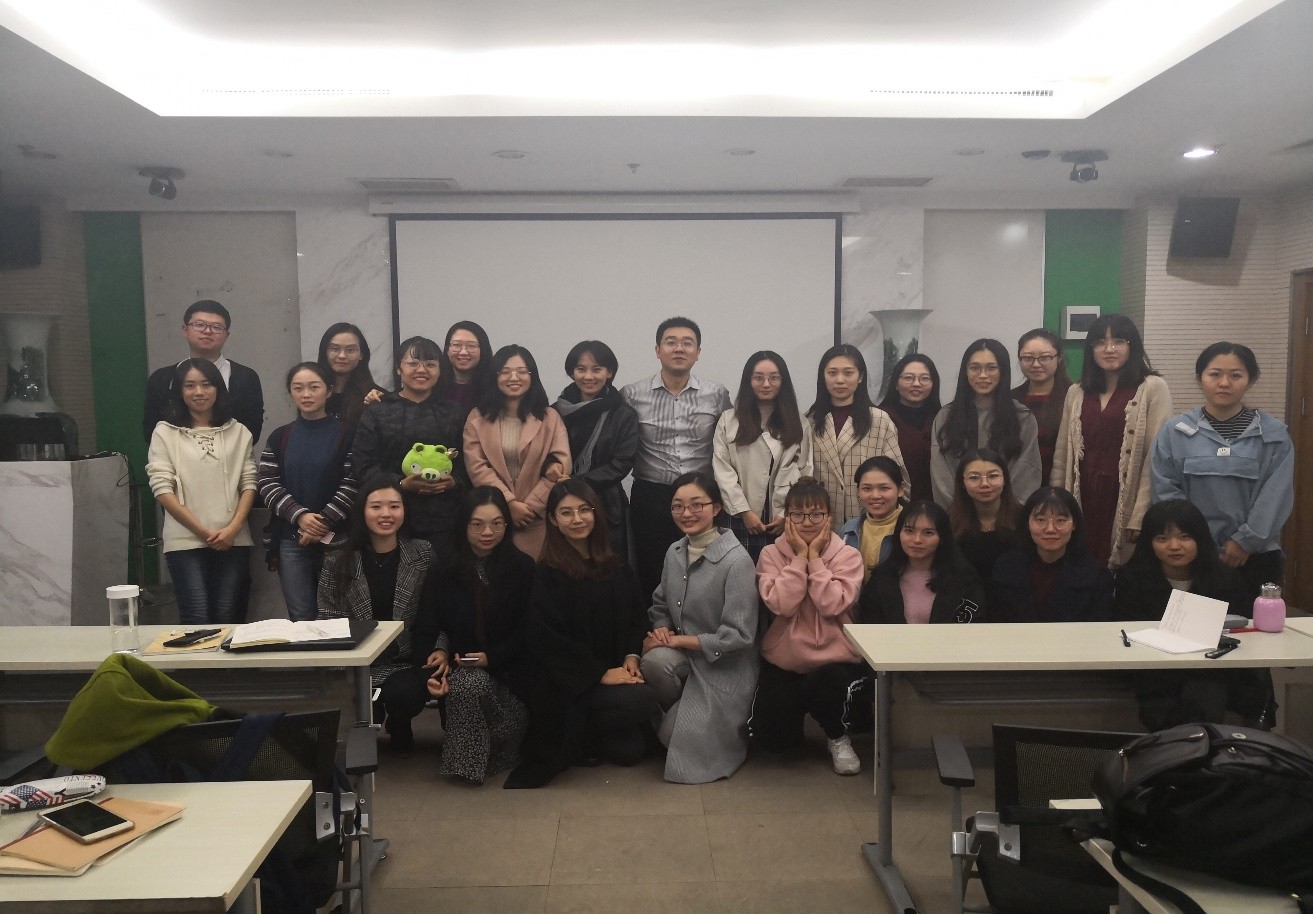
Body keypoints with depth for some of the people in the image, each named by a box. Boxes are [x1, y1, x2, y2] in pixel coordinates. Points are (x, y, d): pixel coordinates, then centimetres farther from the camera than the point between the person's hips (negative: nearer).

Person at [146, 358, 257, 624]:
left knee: (228, 619, 0)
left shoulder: (238, 432, 12)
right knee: (197, 620, -9)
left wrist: (233, 527, -7)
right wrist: (203, 532, -8)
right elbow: (162, 488, -2)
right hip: (185, 542, -2)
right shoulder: (165, 433, 5)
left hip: (233, 541, 2)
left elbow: (249, 483, 8)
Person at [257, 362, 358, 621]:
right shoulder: (280, 437, 11)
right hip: (291, 540, 3)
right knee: (300, 618, 3)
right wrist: (299, 515, -12)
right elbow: (266, 484, 3)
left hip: (335, 539, -2)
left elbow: (352, 484, -7)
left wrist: (323, 523, -14)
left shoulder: (345, 434, 1)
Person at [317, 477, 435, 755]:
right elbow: (328, 620, 2)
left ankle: (398, 726, 10)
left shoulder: (424, 555, 2)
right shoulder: (338, 562, 2)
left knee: (403, 696, -30)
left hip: (406, 661, 0)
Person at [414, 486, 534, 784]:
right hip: (458, 666, 1)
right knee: (469, 685, -33)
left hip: (506, 669, -1)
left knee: (472, 685, -32)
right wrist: (437, 654, -19)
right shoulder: (444, 567, 7)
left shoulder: (522, 566, 2)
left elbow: (526, 631, -2)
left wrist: (491, 658, -16)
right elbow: (426, 626, 4)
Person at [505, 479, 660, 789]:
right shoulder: (546, 574, -9)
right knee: (645, 700, -27)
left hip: (616, 673, 5)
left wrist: (631, 656, -7)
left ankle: (588, 735, 17)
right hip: (567, 685, -5)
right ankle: (575, 739, 0)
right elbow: (548, 639, -13)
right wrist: (600, 673, -17)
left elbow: (635, 616, 13)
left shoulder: (615, 567, 10)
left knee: (630, 750, -15)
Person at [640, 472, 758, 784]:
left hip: (724, 667, -5)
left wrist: (678, 640, -16)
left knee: (672, 737, -16)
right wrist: (661, 630, -10)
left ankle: (734, 723, 15)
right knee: (654, 661, -30)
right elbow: (660, 608, 14)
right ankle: (680, 713, 1)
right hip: (682, 654, 5)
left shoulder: (736, 560, -19)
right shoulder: (675, 553, 2)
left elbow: (738, 636, -20)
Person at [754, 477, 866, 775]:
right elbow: (781, 605, -17)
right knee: (773, 737, -8)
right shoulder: (771, 554, -2)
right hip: (783, 661, 2)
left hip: (834, 659, -1)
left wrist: (814, 557, -16)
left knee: (823, 682, -35)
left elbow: (833, 606, -19)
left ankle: (838, 737, 1)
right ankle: (796, 711, 31)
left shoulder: (847, 555, -3)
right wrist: (799, 556, -16)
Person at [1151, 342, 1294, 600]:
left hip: (1255, 557, 1)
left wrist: (1245, 541, -10)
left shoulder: (1274, 435, 1)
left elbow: (1276, 497, -4)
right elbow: (1165, 491, -3)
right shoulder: (1174, 431, -1)